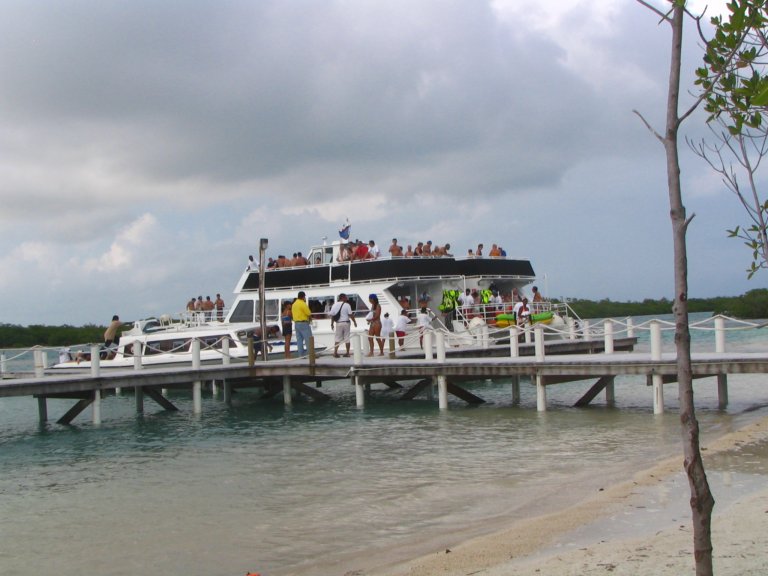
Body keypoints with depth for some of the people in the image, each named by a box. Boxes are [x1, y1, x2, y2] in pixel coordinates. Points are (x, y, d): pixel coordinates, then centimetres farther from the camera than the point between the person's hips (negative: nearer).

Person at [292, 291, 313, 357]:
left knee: (299, 340, 8)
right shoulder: (303, 304, -13)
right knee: (309, 339, -6)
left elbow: (292, 314, 14)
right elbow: (309, 314, -12)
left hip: (296, 323, 8)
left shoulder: (294, 304, 13)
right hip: (303, 323, -8)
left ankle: (301, 354, 8)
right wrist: (310, 319, 9)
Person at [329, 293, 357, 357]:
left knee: (337, 338, 8)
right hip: (346, 323, -2)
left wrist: (332, 324, 12)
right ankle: (347, 353, 9)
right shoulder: (347, 305, -8)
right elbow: (350, 315, -10)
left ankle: (335, 352, 0)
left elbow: (332, 315, 3)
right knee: (347, 338, 6)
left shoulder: (335, 305, 2)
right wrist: (354, 322, 0)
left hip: (338, 323, 2)